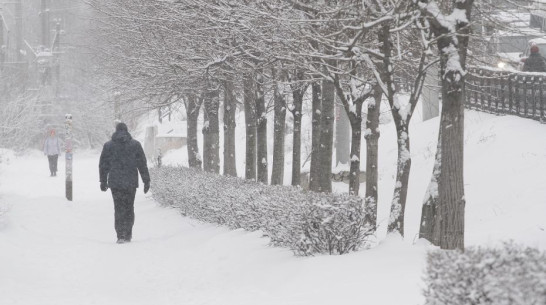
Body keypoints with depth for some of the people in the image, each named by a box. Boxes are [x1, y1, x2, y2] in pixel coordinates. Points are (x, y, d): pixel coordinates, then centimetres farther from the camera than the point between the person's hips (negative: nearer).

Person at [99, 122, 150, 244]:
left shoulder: (108, 145, 3)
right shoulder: (135, 145, 2)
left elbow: (103, 165, 7)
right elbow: (142, 164, 2)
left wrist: (103, 181, 17)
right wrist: (146, 181, 6)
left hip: (115, 183, 0)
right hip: (131, 182, 0)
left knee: (119, 209, 2)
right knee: (129, 208, 12)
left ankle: (121, 235, -8)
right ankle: (128, 234, 14)